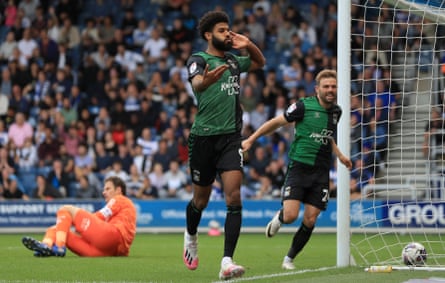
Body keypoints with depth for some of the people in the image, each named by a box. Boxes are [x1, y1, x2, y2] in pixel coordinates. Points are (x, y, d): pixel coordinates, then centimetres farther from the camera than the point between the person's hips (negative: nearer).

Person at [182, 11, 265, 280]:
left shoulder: (233, 60, 11)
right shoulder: (199, 59, -7)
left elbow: (260, 62, 30)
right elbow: (196, 83, -30)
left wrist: (248, 45, 8)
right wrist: (205, 80, -55)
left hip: (231, 136, 3)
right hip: (204, 137, -3)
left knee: (234, 197, -14)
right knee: (201, 200, 11)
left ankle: (227, 262, -19)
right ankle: (191, 237, 44)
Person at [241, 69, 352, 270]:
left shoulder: (336, 111, 9)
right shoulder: (304, 106, -9)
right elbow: (276, 122, 1)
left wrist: (339, 155, 20)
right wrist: (251, 139, 1)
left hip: (321, 172, 4)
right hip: (299, 166, -4)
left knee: (310, 220, -1)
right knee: (290, 216, -17)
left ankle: (289, 259, 17)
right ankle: (279, 217, 21)